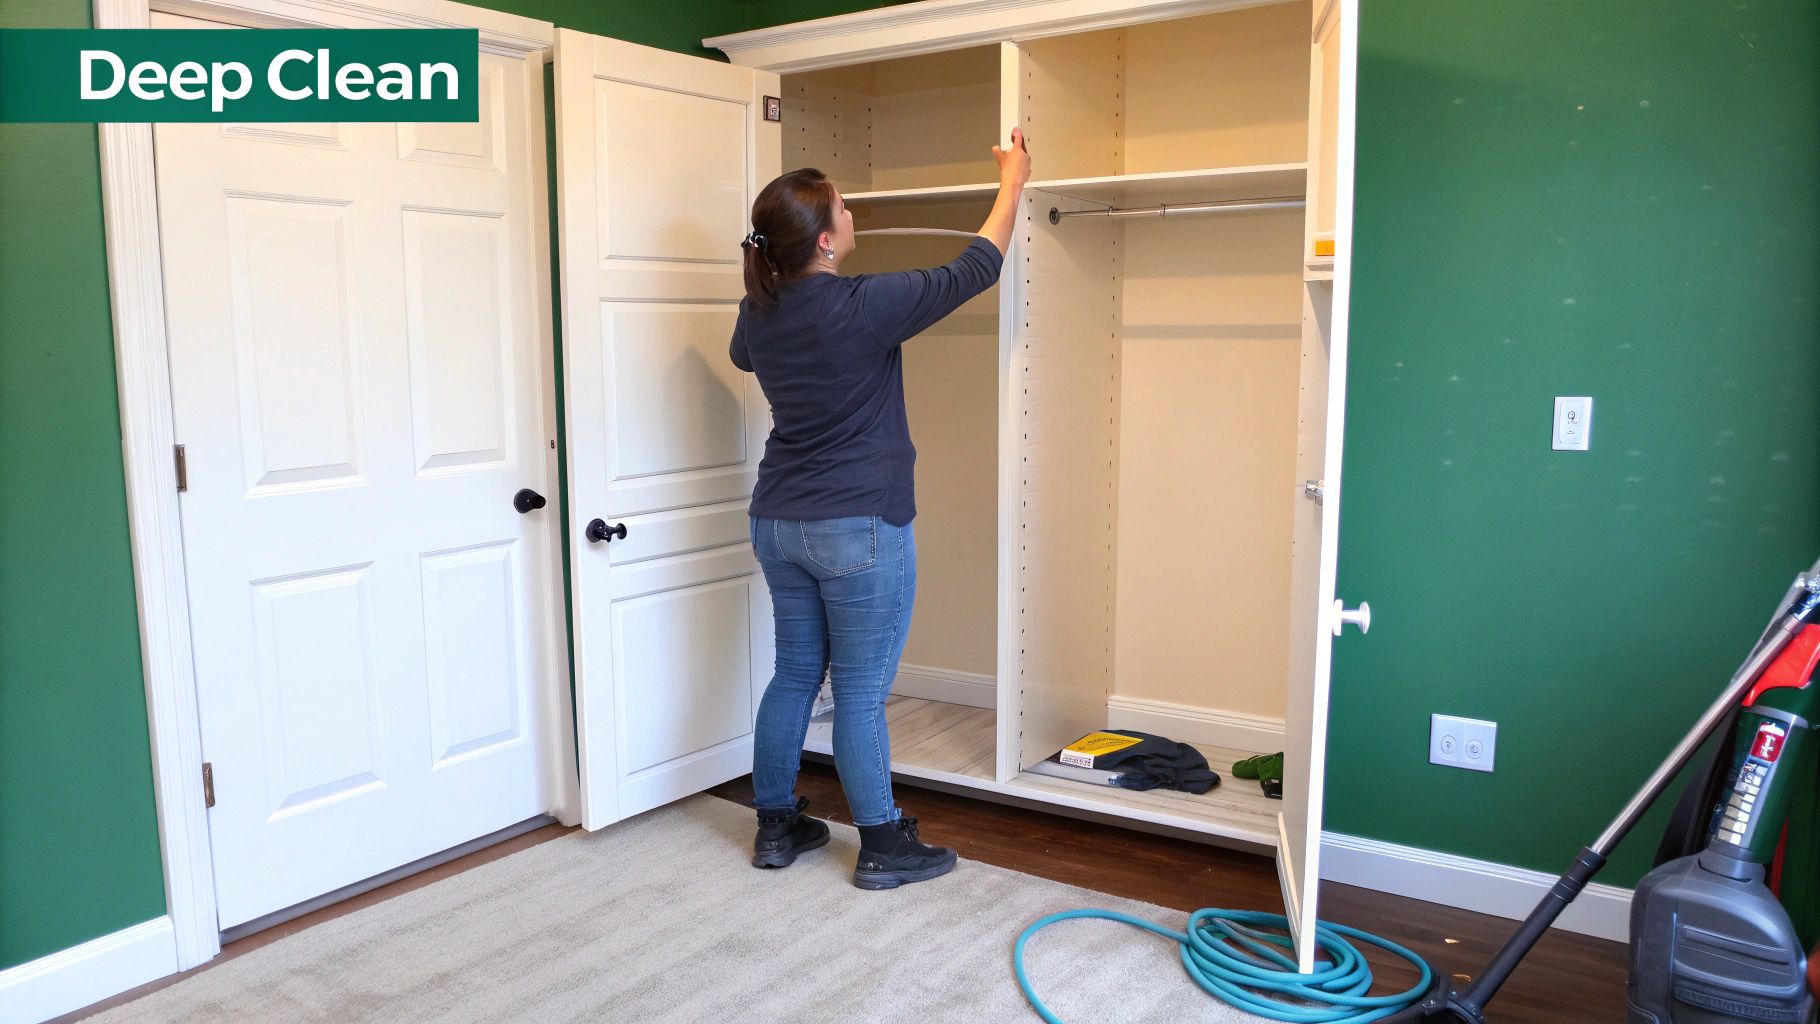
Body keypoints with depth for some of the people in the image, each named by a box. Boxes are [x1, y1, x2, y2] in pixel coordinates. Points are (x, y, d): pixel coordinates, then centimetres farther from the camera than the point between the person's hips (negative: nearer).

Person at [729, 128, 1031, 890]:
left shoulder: (759, 312, 2)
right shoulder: (863, 306, -18)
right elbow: (972, 272, -8)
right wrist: (1012, 183, 7)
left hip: (778, 523, 7)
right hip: (859, 529, -7)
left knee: (794, 676, 17)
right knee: (860, 694, 2)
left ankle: (776, 827, 28)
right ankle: (884, 850, 16)